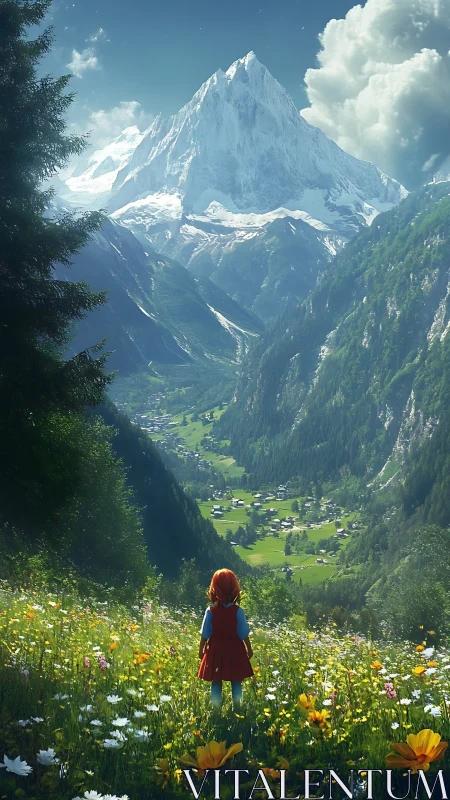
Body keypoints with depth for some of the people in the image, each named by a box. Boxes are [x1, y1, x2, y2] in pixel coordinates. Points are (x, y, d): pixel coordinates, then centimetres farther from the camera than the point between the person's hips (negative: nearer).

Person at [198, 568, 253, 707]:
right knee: (236, 682, 12)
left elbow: (205, 634, -4)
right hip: (235, 650, 0)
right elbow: (244, 634, -5)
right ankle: (237, 707, 17)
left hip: (216, 650, 0)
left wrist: (201, 649, 10)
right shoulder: (238, 611, -12)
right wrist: (249, 649, 9)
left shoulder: (210, 611, -11)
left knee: (216, 682, 9)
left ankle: (216, 708, 11)